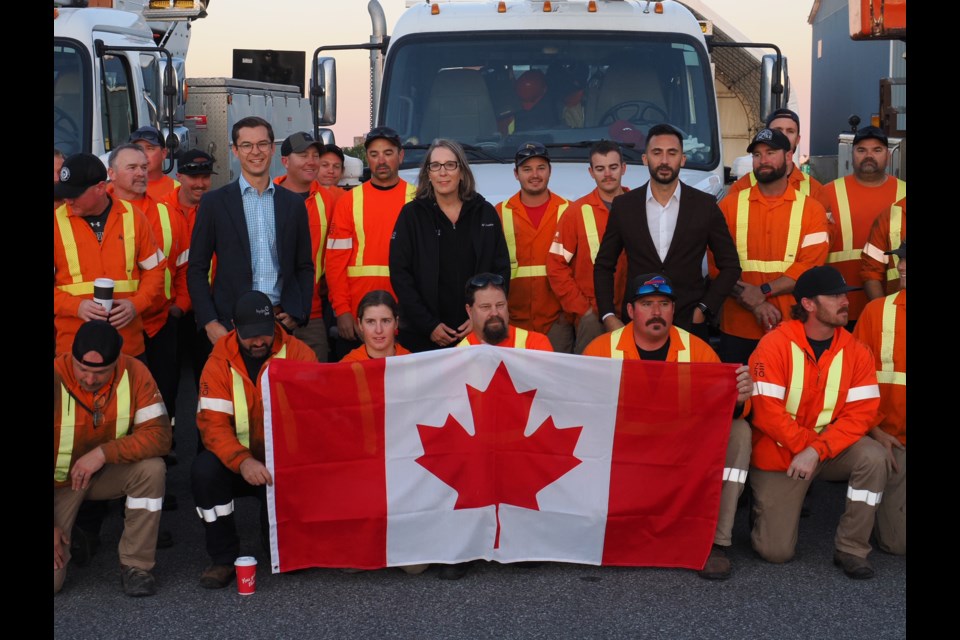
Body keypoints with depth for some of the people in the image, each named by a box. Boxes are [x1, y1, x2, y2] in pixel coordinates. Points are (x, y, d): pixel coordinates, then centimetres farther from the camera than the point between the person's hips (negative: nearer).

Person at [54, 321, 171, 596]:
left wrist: (104, 452, -34)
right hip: (60, 482, -2)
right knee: (52, 580, -17)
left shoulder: (134, 373, -19)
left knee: (152, 468, -30)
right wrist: (52, 527, -18)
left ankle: (135, 565, -13)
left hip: (106, 474, 2)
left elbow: (159, 436, -21)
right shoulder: (57, 379, -25)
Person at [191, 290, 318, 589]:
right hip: (237, 462, 1)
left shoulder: (298, 353, -6)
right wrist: (242, 461, -33)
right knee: (204, 470, -28)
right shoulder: (219, 363, -5)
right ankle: (222, 557, -8)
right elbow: (213, 424, -14)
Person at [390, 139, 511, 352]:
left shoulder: (485, 213, 7)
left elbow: (501, 270, 7)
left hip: (477, 333, 1)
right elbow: (400, 274, -3)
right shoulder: (412, 214, 1)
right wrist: (428, 325, -11)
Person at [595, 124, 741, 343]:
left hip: (690, 325, 0)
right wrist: (608, 316, -2)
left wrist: (705, 309, -3)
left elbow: (730, 266, 7)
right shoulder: (623, 205, 3)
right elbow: (603, 266, 9)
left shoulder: (705, 205, 1)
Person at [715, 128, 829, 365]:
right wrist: (754, 303, -14)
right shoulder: (729, 206, 5)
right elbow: (718, 265, -2)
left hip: (792, 329, 0)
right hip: (737, 329, 1)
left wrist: (763, 291, -17)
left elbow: (810, 268, -6)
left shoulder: (811, 209, 4)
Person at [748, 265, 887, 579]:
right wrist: (806, 445, -20)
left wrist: (817, 451, -25)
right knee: (776, 551, -7)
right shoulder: (775, 344, -16)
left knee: (874, 456, -29)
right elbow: (766, 412, -20)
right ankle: (773, 505, 29)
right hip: (778, 453, -3)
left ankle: (851, 549, -12)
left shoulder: (855, 350, -7)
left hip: (831, 449, 3)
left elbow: (861, 413, -14)